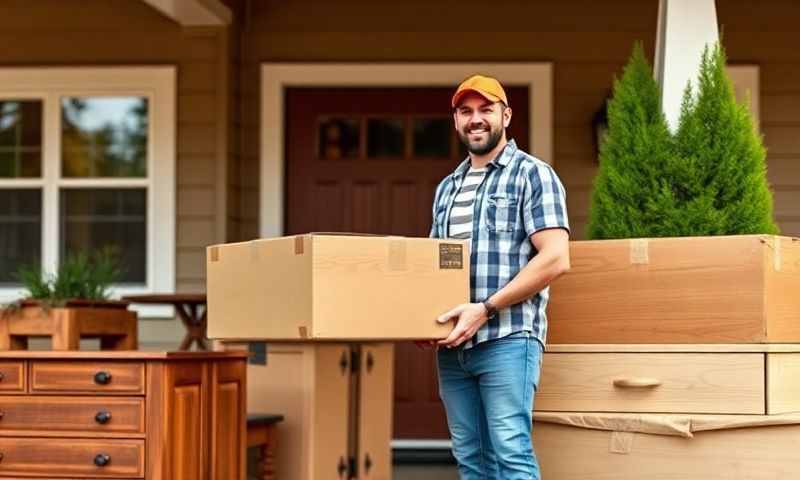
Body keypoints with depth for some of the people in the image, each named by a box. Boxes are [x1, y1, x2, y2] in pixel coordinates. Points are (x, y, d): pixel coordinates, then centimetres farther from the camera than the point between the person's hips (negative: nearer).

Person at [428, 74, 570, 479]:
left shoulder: (532, 175, -1)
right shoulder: (447, 187, 20)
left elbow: (555, 258, -11)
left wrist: (485, 309, -16)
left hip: (508, 339, -6)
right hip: (453, 344, 7)